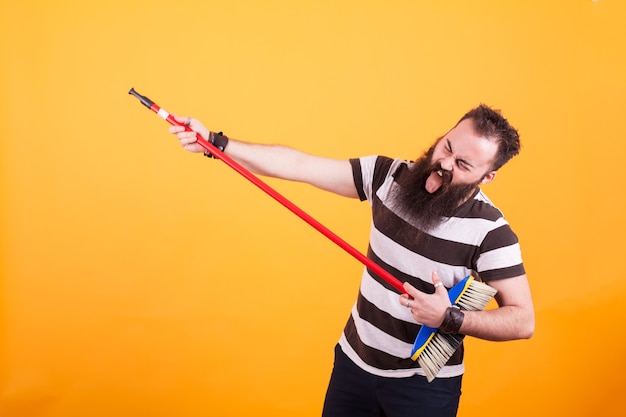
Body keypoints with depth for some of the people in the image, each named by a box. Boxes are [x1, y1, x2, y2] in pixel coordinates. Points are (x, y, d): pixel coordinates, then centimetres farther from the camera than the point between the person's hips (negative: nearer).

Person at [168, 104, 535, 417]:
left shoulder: (489, 231, -19)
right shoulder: (389, 176, -9)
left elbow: (523, 321, -15)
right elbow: (298, 165, -12)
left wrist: (450, 318, -29)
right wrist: (215, 142, -16)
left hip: (422, 386, -4)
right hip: (354, 362, 4)